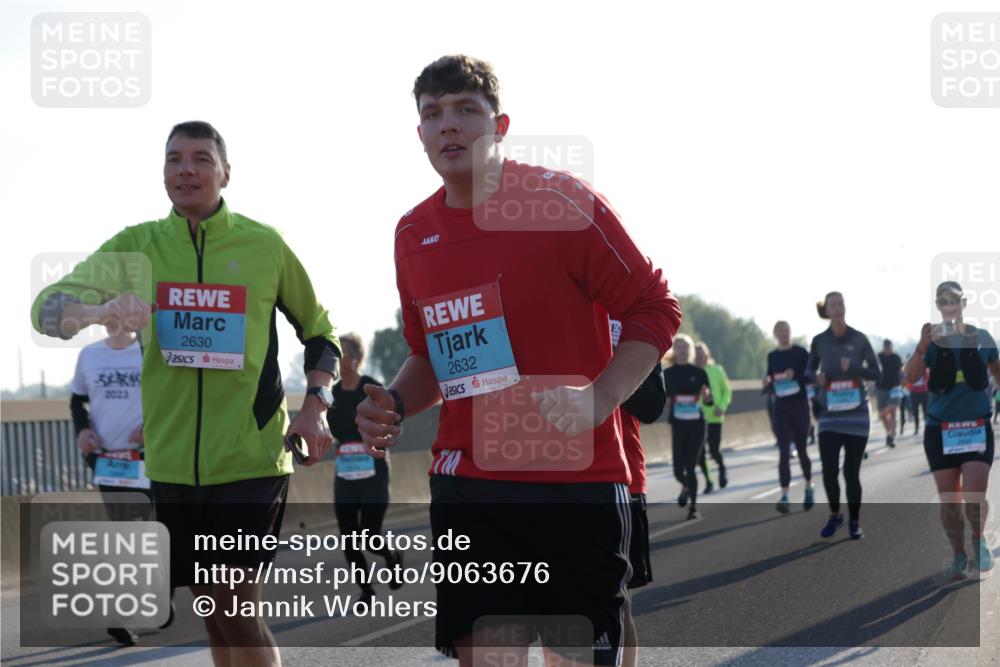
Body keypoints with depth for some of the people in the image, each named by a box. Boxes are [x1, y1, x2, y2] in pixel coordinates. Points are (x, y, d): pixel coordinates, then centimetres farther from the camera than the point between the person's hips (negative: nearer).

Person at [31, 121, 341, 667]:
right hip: (172, 460, 3)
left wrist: (316, 406, -3)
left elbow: (318, 330, 13)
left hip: (251, 457, -3)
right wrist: (97, 310, -28)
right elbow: (47, 306, -5)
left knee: (236, 607, -10)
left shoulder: (264, 245, 1)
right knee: (212, 607, 11)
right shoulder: (137, 246, 5)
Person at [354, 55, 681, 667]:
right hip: (468, 487, 4)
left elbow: (655, 310, -5)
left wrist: (597, 400, -17)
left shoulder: (564, 202, -6)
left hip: (579, 481, -4)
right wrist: (395, 405, 4)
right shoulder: (413, 234, 11)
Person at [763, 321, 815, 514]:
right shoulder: (772, 356, 8)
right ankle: (784, 497, -15)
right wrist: (768, 382, -7)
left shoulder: (801, 353, -3)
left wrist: (795, 376, -24)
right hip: (781, 407, 2)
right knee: (784, 452, -8)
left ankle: (809, 488, 34)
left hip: (799, 405, -2)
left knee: (801, 448, 10)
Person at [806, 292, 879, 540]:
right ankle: (835, 515, 19)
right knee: (829, 471, -5)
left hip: (856, 414, -1)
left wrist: (854, 367, -18)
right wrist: (816, 378, -9)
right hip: (829, 415, 1)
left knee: (851, 472, 0)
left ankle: (855, 522, 15)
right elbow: (809, 371, 14)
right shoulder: (819, 341, 1)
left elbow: (875, 372, 1)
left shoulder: (859, 339, -3)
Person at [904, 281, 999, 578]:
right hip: (940, 429, 1)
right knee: (949, 501, 4)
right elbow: (911, 377, -18)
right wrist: (922, 346, -33)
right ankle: (958, 554, 23)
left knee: (974, 497, -13)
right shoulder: (932, 339, -3)